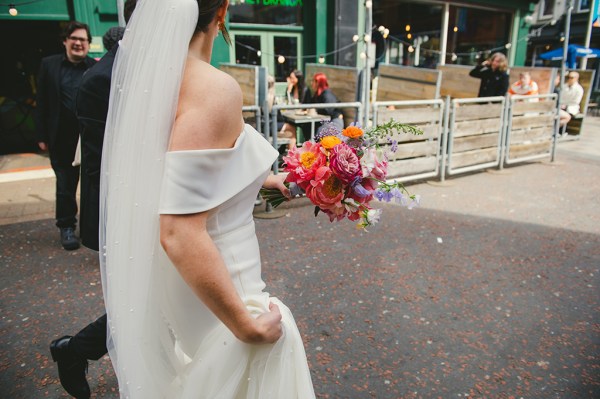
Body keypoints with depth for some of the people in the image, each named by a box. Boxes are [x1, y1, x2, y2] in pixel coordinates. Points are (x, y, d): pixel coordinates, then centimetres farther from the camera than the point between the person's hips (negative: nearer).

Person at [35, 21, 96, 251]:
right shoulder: (49, 65, 4)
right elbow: (42, 103, 3)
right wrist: (42, 136, -1)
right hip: (62, 137, 1)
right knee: (65, 184, 8)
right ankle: (67, 226, 22)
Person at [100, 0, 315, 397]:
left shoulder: (148, 77, 0)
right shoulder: (214, 89, -26)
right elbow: (179, 234, -32)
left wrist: (262, 178, 25)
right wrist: (249, 326, -22)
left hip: (170, 284, 8)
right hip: (211, 299, -8)